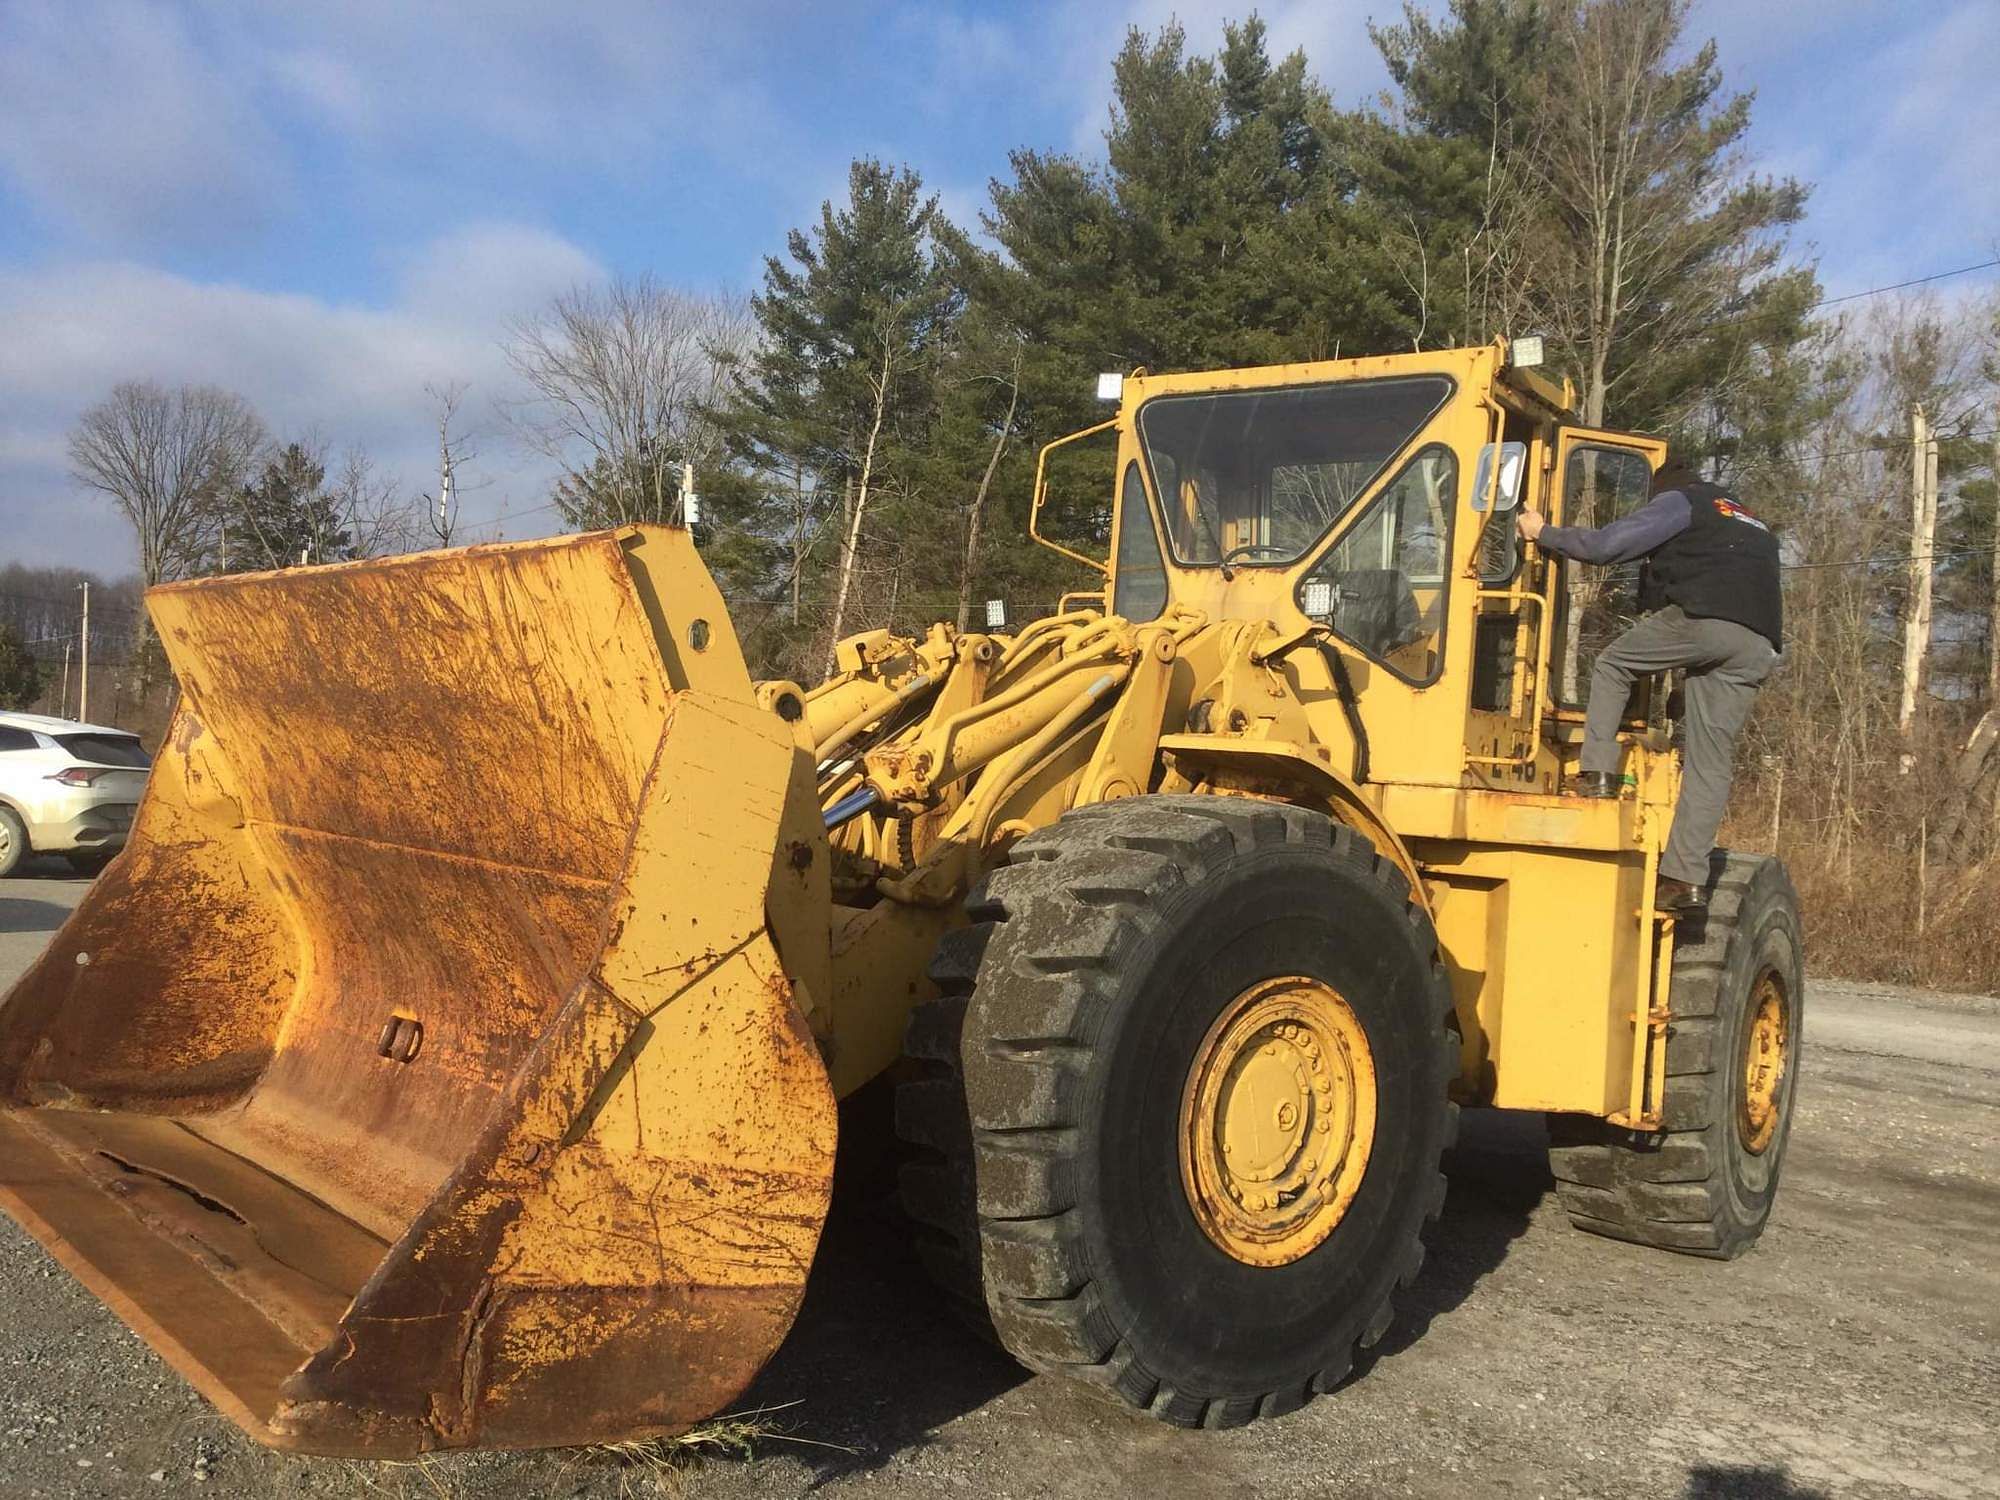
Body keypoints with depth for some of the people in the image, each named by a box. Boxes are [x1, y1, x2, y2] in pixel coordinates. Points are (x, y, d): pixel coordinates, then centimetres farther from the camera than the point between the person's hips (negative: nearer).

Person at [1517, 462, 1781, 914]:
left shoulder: (1679, 501, 15)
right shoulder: (1753, 527, 40)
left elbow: (1609, 543, 2)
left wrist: (1545, 533, 13)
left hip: (1702, 619, -6)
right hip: (1757, 647, 7)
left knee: (1612, 664, 18)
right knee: (1712, 758, 4)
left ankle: (1598, 773, 3)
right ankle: (1687, 877, -2)